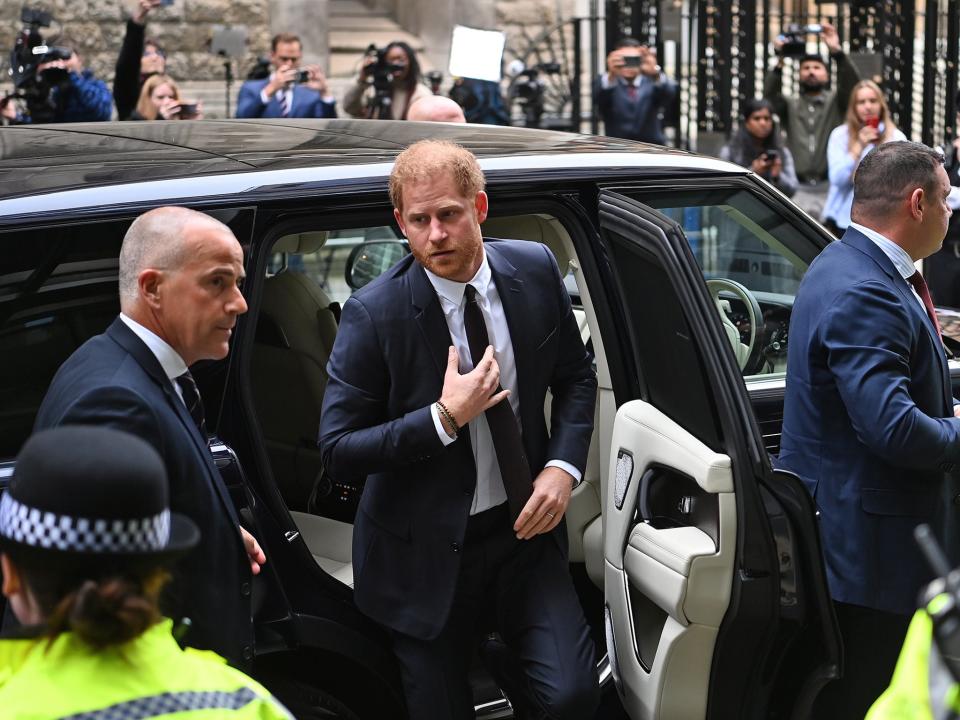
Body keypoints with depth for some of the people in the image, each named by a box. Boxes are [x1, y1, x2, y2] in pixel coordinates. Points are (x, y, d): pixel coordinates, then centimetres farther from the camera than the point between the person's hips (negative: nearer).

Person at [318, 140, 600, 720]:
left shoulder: (535, 270, -5)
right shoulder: (374, 314, -17)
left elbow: (576, 376, 10)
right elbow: (337, 449, -14)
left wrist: (563, 466, -6)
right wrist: (445, 419, -23)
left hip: (524, 527, 3)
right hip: (428, 552, -2)